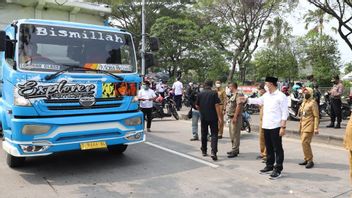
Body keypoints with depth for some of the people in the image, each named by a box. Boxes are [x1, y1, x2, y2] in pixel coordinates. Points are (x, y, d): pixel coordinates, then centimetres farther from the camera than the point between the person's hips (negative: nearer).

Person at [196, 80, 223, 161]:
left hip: (203, 117, 3)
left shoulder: (200, 94, 1)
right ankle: (213, 152, -14)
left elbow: (197, 106, 5)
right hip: (213, 117, -3)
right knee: (214, 134, 0)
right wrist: (219, 117, -11)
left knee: (204, 134, 16)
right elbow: (217, 105, -12)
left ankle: (204, 151, 26)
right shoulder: (214, 93, -7)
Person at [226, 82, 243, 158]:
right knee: (232, 134, 17)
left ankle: (235, 151, -2)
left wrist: (235, 117, -25)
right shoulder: (233, 95, 18)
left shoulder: (237, 95, -14)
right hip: (231, 117, 11)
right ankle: (235, 149, 27)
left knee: (235, 135, -7)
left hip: (235, 117, -11)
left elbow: (239, 106, -23)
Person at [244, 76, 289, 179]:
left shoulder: (281, 96, -11)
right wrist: (246, 99, 26)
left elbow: (285, 113, -13)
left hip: (276, 127, -7)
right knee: (269, 148, 17)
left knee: (277, 149, 2)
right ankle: (269, 166, 29)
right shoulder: (266, 95, 10)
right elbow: (258, 100, 29)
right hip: (266, 126, 7)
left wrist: (283, 127, -17)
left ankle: (278, 170, 9)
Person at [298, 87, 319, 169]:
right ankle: (306, 159, 20)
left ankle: (310, 161, -4)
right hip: (303, 125, 8)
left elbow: (316, 116, -13)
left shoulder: (313, 103, -9)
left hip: (309, 126, -8)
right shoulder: (304, 102, 16)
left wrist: (316, 128, -18)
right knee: (304, 143, 10)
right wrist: (300, 126, 20)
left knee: (305, 142, -13)